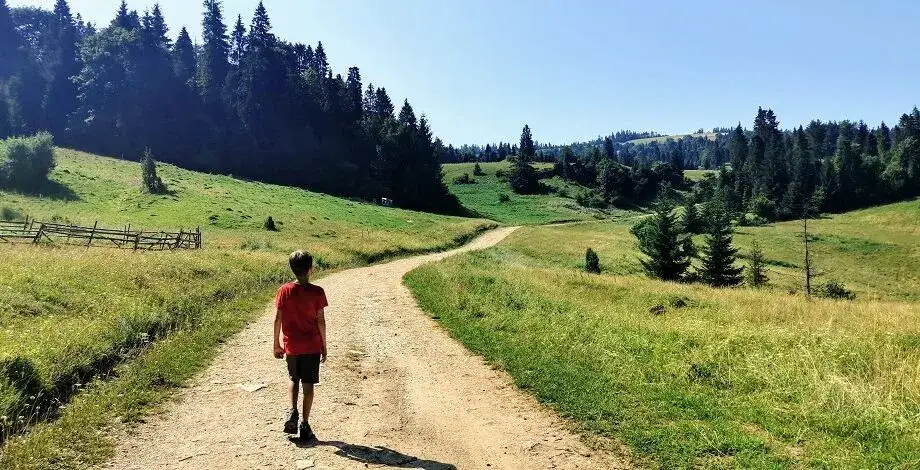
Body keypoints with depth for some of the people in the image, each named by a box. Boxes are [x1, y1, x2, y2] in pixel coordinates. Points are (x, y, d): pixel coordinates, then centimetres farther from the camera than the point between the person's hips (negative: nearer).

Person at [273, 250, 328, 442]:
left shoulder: (284, 291, -4)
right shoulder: (317, 292, -9)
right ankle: (305, 425, 8)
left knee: (294, 379, 22)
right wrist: (324, 346, 3)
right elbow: (321, 321, -7)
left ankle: (292, 411, 2)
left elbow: (277, 319, -2)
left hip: (291, 345, 2)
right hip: (311, 346, -2)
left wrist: (277, 344, 9)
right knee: (308, 384, 7)